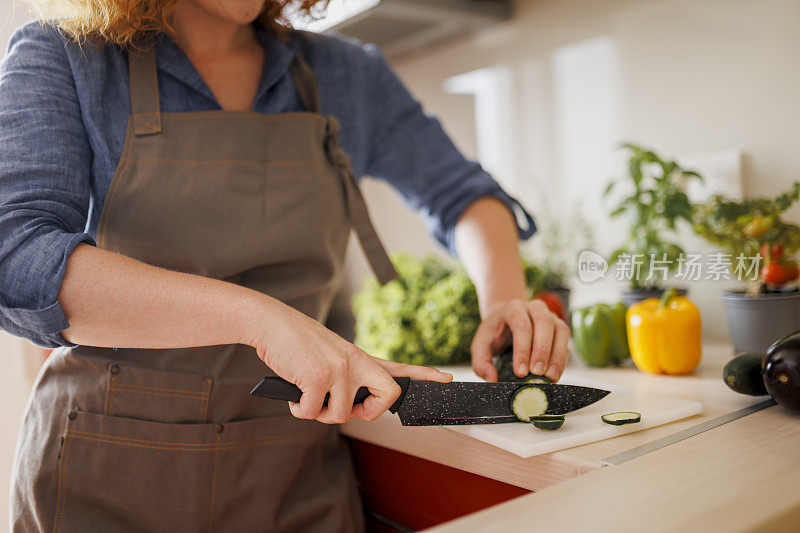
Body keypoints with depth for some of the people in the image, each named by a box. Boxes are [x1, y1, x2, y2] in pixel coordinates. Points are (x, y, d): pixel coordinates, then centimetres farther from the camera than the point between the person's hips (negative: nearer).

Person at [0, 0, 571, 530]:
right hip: (110, 478, -2)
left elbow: (461, 193, 13)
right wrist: (258, 314, -33)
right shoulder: (60, 58, -5)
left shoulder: (343, 75, 4)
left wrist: (503, 299, -8)